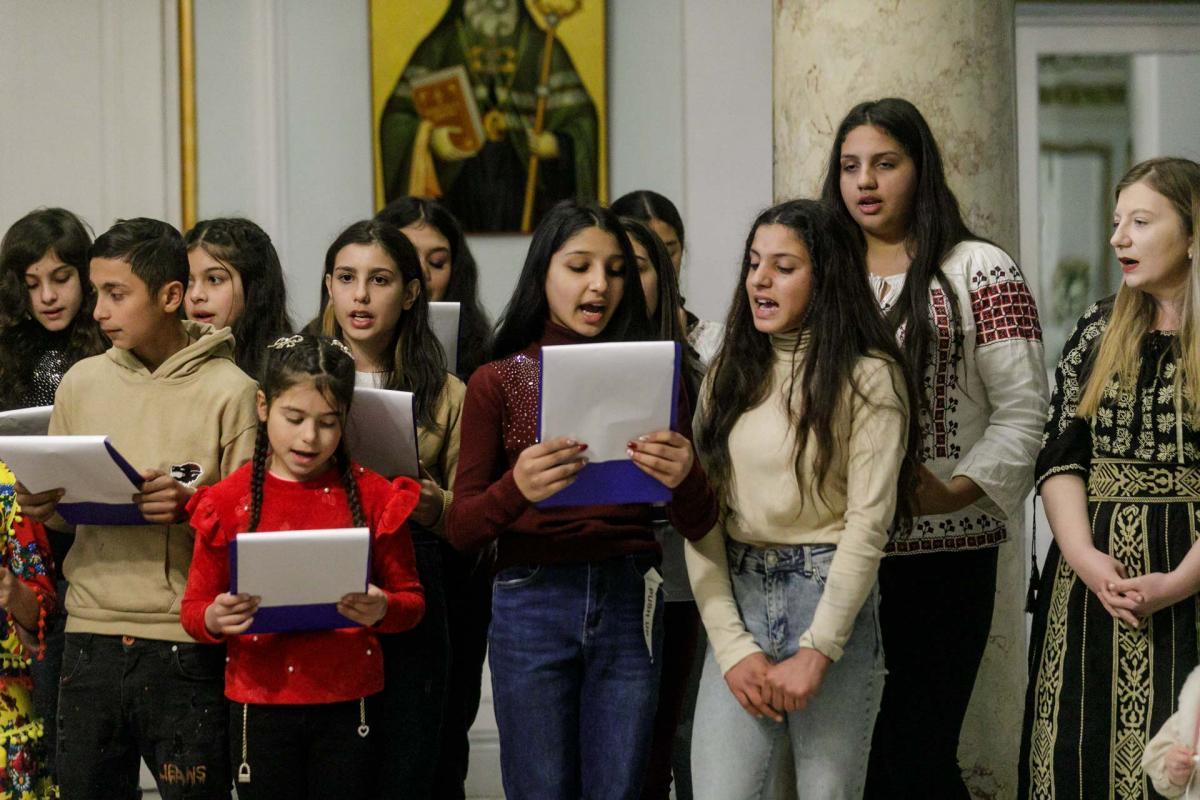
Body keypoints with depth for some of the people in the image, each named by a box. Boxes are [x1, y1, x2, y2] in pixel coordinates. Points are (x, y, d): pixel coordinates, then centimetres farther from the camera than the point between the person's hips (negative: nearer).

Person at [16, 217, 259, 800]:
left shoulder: (229, 390, -6)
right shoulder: (81, 383, 9)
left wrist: (192, 507, -23)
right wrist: (41, 505, -5)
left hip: (188, 640, -4)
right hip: (92, 634, 4)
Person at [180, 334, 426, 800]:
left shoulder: (372, 496, 1)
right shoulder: (229, 500, 0)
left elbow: (411, 599, 5)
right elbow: (193, 607, 4)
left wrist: (383, 610, -17)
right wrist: (214, 620, -19)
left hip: (348, 704, 0)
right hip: (261, 704, 0)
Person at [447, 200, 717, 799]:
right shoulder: (498, 382, 4)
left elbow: (698, 526, 3)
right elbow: (461, 530, -3)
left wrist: (683, 478, -21)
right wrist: (517, 487, -25)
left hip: (629, 606, 2)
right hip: (532, 607, -2)